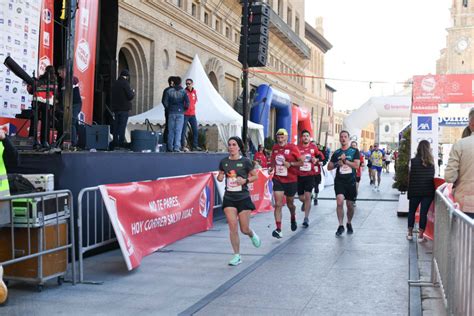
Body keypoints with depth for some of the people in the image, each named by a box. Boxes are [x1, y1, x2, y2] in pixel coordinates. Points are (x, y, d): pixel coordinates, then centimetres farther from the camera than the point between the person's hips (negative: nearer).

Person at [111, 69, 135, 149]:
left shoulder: (114, 84, 11)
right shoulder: (125, 83, -10)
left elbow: (111, 97, 18)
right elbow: (130, 96, -13)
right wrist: (133, 92, 5)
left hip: (116, 108, 6)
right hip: (124, 108, -6)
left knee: (116, 126, 9)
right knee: (122, 126, -5)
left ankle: (115, 144, 10)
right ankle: (121, 144, -7)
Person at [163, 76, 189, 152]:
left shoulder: (169, 91, 1)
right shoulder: (183, 92, -2)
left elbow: (165, 102, -1)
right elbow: (187, 102, -7)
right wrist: (184, 109, 9)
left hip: (171, 113, 1)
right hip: (180, 113, -1)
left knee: (171, 130, 8)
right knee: (178, 131, -1)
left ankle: (170, 147, 10)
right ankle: (176, 147, -8)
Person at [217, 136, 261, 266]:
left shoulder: (245, 161, -5)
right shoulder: (224, 162, 4)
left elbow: (255, 176, 3)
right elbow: (220, 177, 16)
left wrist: (245, 180, -15)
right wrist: (219, 177, -7)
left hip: (243, 198, -2)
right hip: (229, 199, 2)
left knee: (244, 229, 2)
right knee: (232, 227, -5)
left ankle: (252, 235, 39)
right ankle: (237, 256, 5)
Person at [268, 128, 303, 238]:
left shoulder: (292, 148, -9)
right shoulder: (275, 148, 4)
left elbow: (301, 162, -7)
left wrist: (290, 164, -22)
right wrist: (271, 168, 1)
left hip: (291, 180, -2)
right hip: (278, 180, 2)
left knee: (290, 203, 16)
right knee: (278, 204, -10)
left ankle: (293, 218, 48)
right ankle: (278, 229, -11)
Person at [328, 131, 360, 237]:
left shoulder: (354, 151, 3)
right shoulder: (336, 153, 9)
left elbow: (356, 165, -9)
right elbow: (329, 167, 11)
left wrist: (345, 160, -12)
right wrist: (337, 163, -7)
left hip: (351, 181, 0)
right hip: (339, 181, 1)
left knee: (350, 205, 7)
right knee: (339, 201, -18)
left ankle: (349, 224, 30)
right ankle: (341, 225, -10)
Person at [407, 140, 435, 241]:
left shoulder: (413, 161, -7)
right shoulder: (432, 162, -3)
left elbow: (409, 176, -5)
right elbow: (433, 176, 3)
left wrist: (409, 188, 7)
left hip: (415, 191, -1)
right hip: (428, 191, 1)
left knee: (411, 211, 14)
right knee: (424, 212, 5)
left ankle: (410, 233, 18)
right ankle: (420, 235, 8)